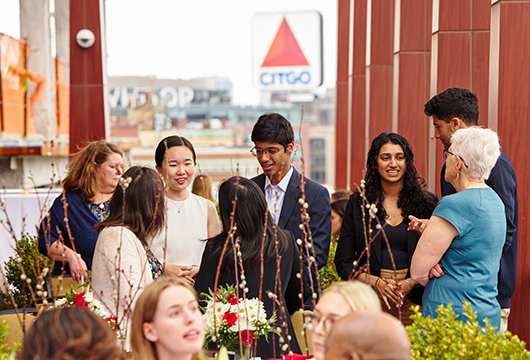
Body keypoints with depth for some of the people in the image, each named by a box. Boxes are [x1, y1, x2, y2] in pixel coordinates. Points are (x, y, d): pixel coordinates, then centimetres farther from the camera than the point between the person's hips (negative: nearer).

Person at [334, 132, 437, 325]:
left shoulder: (427, 202, 5)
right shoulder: (358, 202, 4)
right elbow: (343, 262, 4)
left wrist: (410, 283, -12)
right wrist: (376, 282, -10)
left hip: (412, 301, 0)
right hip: (371, 300, 0)